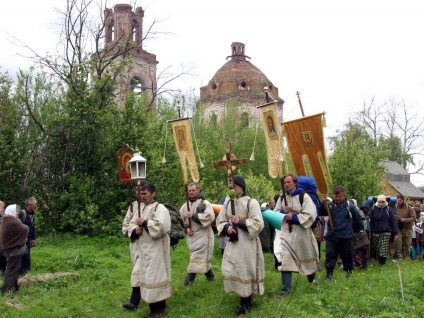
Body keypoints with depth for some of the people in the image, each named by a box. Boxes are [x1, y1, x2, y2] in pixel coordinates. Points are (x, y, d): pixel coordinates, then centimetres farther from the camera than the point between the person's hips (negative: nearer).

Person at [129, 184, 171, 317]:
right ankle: (152, 304, 24)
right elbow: (132, 224, 15)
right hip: (143, 249, 8)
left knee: (155, 275, -4)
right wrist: (135, 231, -8)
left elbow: (161, 226, -24)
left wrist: (144, 223, -17)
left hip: (156, 249, -7)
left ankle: (159, 307, 8)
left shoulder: (160, 208, -10)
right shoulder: (140, 208, 13)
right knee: (146, 275, 11)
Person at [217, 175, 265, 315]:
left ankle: (246, 301, 19)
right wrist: (227, 228, -9)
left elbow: (258, 224, -15)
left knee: (247, 270, 3)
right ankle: (244, 298, 21)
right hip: (233, 242, 5)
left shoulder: (251, 202, -10)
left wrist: (239, 222, -19)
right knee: (230, 270, 3)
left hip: (248, 243, -5)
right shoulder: (227, 203, 7)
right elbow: (220, 221, 12)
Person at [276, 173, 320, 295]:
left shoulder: (304, 196, -11)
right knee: (285, 259, -9)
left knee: (306, 257, 16)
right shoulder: (282, 197, 5)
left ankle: (312, 276, 45)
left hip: (301, 231, -3)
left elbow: (310, 215, -17)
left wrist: (293, 216, -21)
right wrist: (282, 211, -9)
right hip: (286, 231, 3)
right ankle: (286, 287, -6)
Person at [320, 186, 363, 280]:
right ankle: (329, 273, 1)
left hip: (346, 236, -1)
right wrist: (323, 203, -25)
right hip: (331, 236, 1)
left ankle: (349, 271, 38)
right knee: (330, 255, -5)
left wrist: (360, 229, 17)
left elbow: (357, 219, 6)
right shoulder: (330, 205, -1)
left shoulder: (349, 206, -6)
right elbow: (321, 213, -12)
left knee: (347, 255, 15)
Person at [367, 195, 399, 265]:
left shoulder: (388, 209, -2)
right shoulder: (373, 209, -3)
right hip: (375, 232, 1)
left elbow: (393, 221, 0)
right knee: (375, 248, 9)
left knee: (384, 248, -7)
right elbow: (368, 220, -5)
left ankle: (382, 261, -2)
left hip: (386, 232, -1)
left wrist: (395, 233, -1)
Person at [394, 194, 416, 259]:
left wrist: (405, 220, -19)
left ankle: (406, 257, 17)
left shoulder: (409, 208, -2)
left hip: (407, 229, 0)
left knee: (407, 244, 6)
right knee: (397, 243, -13)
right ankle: (399, 255, -6)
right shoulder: (395, 208, 3)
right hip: (398, 229, 1)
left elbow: (413, 218, -8)